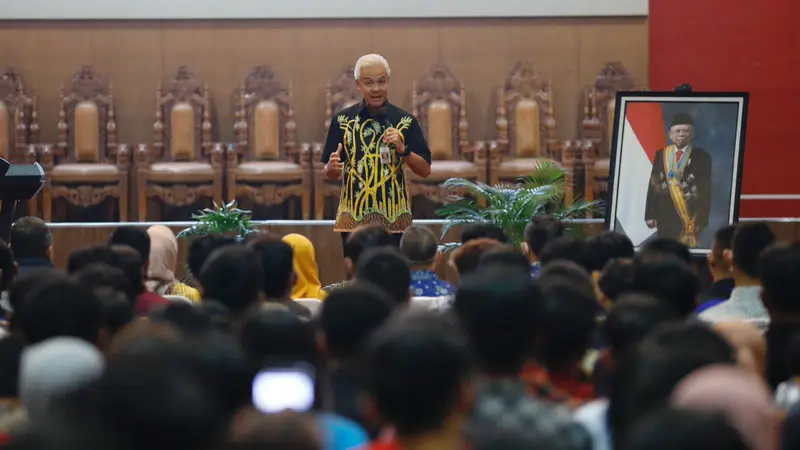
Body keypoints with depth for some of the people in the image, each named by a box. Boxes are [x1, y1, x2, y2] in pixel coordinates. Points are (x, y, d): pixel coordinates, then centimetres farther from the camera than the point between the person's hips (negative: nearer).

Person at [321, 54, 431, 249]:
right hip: (353, 218, 1)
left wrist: (402, 149, -14)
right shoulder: (342, 120, 5)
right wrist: (332, 166, -14)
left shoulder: (405, 121, 2)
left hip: (394, 218, -1)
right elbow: (330, 174, 8)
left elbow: (425, 171, 2)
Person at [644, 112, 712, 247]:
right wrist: (650, 215, 1)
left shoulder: (702, 156, -1)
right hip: (665, 215, 3)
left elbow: (706, 191, -3)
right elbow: (653, 185, 7)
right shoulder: (661, 155, 8)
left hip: (689, 216, -3)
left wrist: (702, 220, -9)